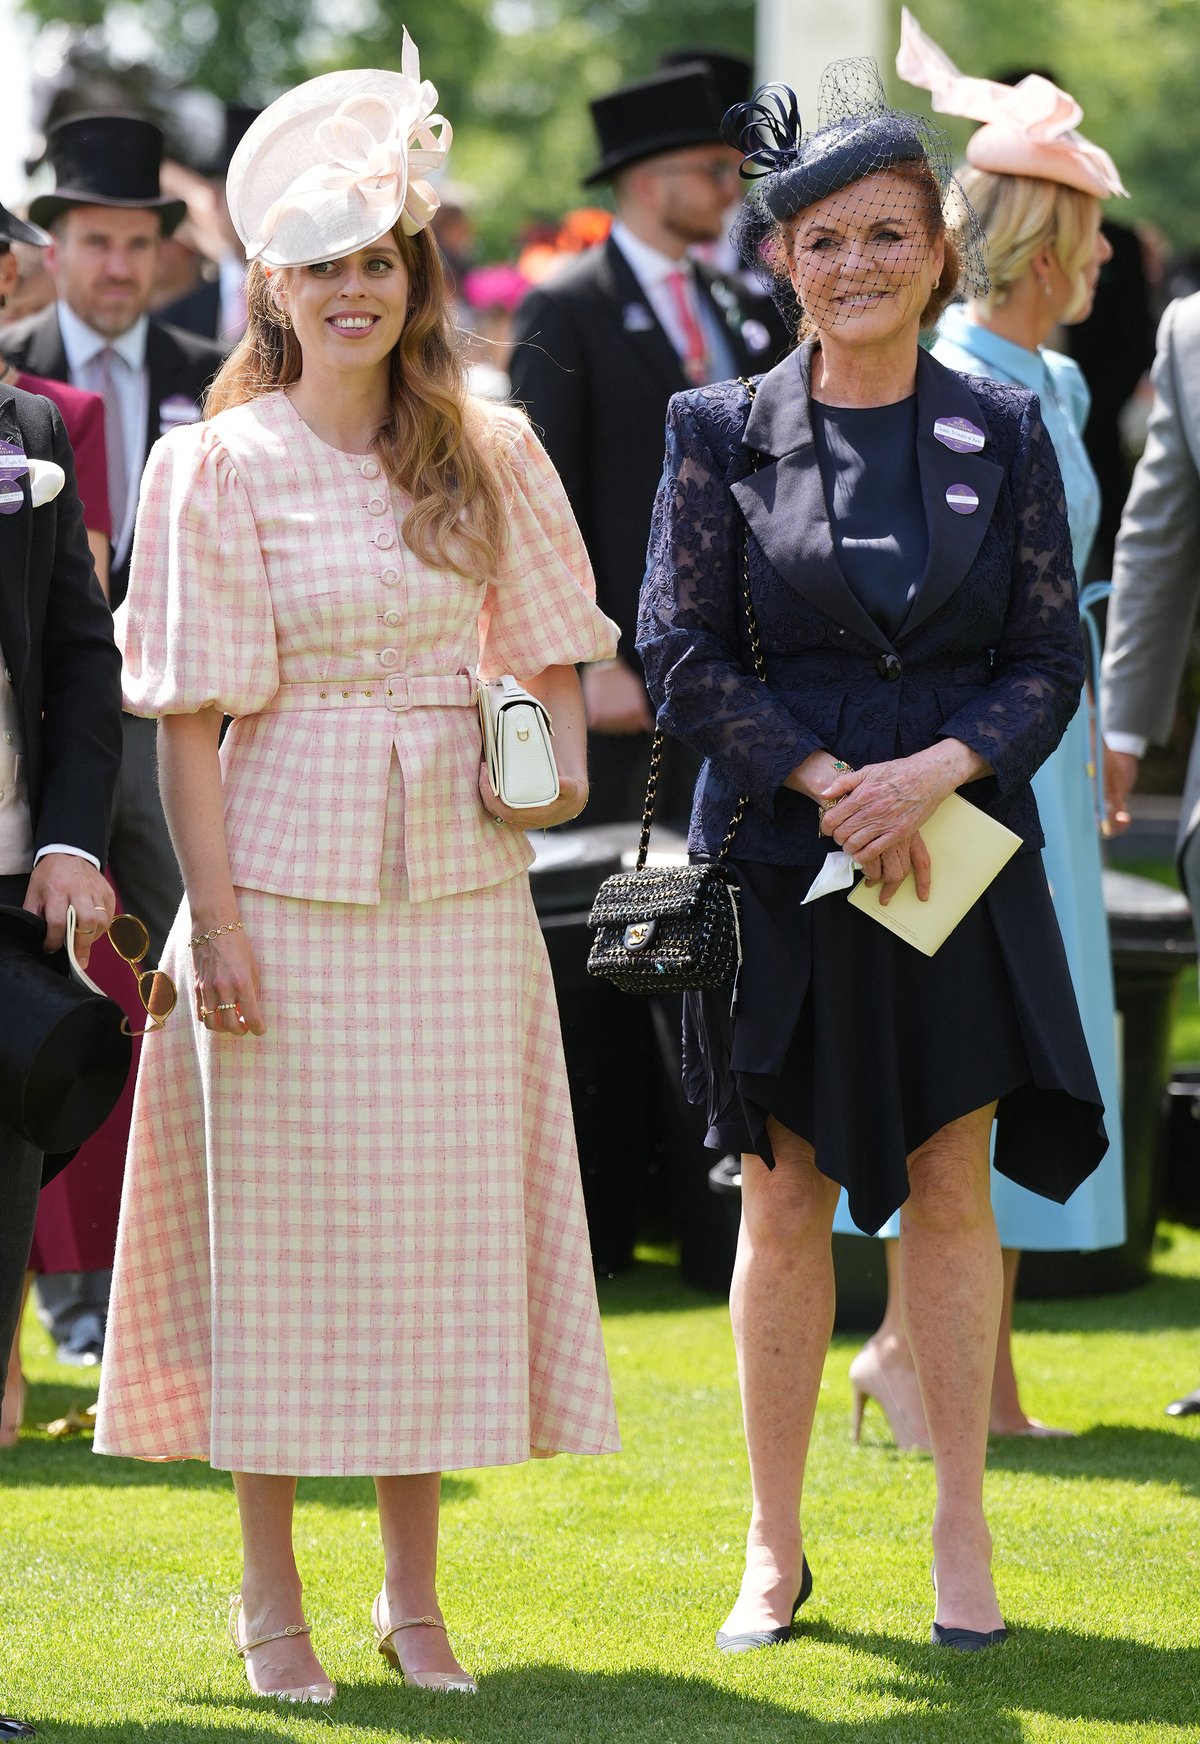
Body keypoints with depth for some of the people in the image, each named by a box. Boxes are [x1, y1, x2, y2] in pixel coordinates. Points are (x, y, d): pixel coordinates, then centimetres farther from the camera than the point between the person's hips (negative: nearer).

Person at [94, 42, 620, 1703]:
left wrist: (558, 754, -1)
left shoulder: (488, 456, 8)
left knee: (448, 1221, 5)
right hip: (291, 889, -3)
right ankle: (269, 1589, 12)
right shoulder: (221, 467, -2)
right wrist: (219, 921, -12)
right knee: (284, 1223, 1)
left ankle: (415, 1590, 16)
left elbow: (548, 650, 18)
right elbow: (192, 718, -5)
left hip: (459, 884, 3)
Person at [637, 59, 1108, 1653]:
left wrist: (939, 767, -15)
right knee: (785, 1202, 4)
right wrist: (828, 781, -13)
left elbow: (1051, 660, 2)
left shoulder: (1003, 435, 4)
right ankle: (775, 1550, 13)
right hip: (780, 859, -1)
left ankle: (963, 1542, 11)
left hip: (959, 850, 1)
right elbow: (681, 650, -3)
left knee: (952, 1193, 4)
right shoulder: (721, 432, 1)